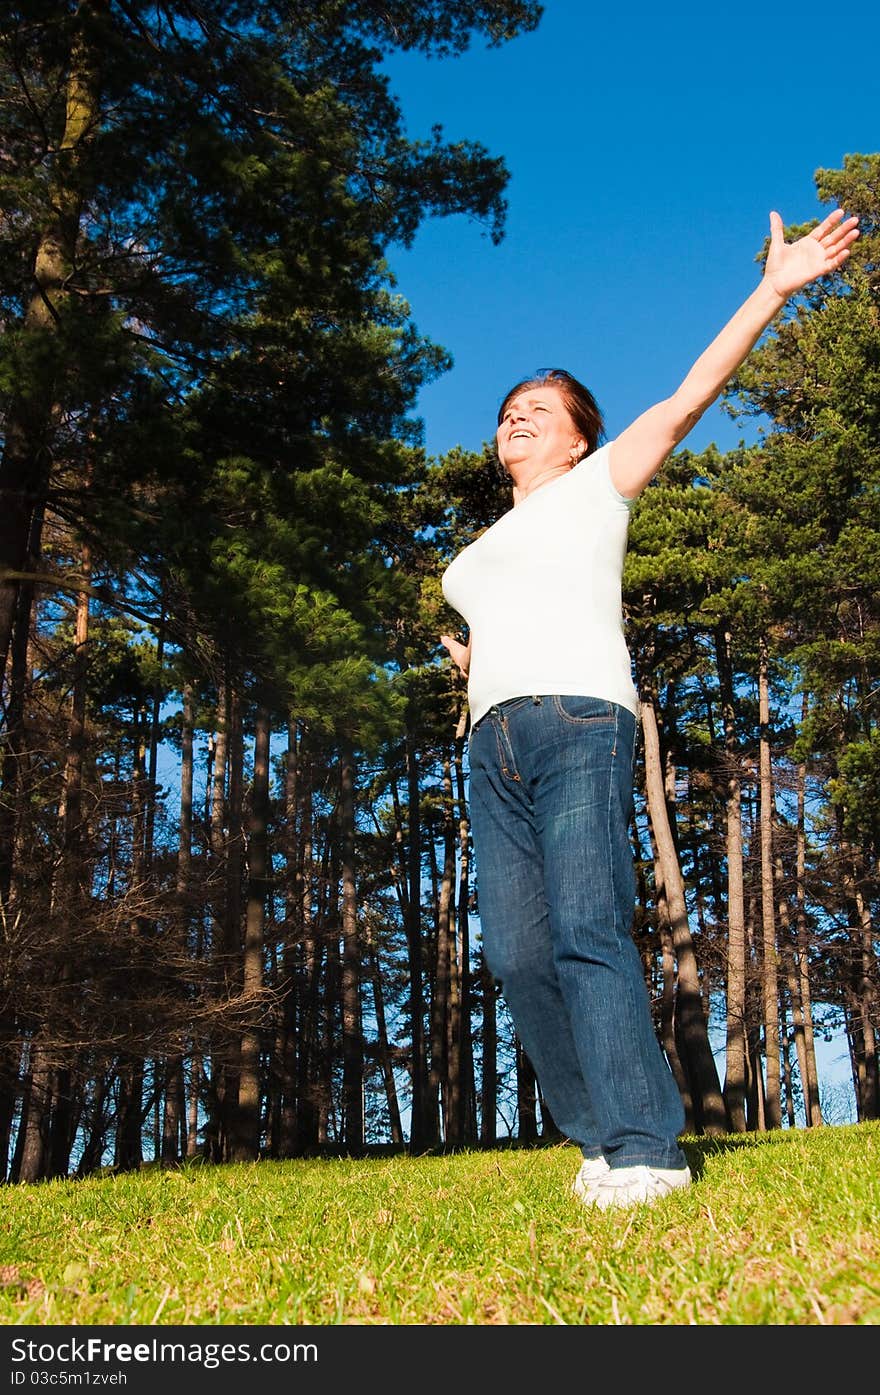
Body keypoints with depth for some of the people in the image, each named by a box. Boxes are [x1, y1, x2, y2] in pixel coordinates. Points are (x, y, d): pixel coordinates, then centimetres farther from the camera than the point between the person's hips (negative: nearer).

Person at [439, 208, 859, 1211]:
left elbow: (686, 399, 7)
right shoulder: (482, 554, 33)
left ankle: (646, 1146, -20)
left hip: (578, 721, -6)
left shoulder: (595, 486, 15)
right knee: (517, 952, -6)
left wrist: (773, 292, 1)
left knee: (587, 929, -21)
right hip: (496, 747, 6)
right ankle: (605, 1139, -1)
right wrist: (473, 659, 19)